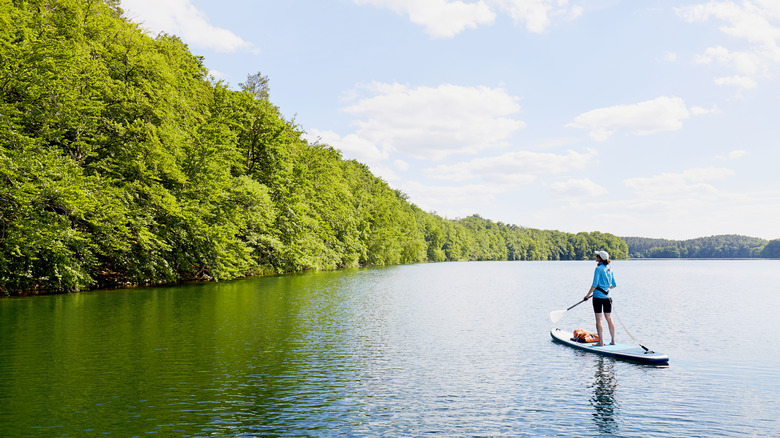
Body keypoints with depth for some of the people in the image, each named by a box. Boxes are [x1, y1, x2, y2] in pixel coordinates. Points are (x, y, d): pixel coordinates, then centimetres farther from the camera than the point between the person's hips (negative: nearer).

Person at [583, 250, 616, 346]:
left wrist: (587, 295, -7)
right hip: (607, 297, 7)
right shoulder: (610, 269, 7)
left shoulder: (599, 268, -13)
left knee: (599, 320, -1)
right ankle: (613, 341, 17)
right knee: (609, 319, 13)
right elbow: (614, 285, 13)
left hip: (598, 297, -7)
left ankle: (601, 342, -1)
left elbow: (594, 285, -16)